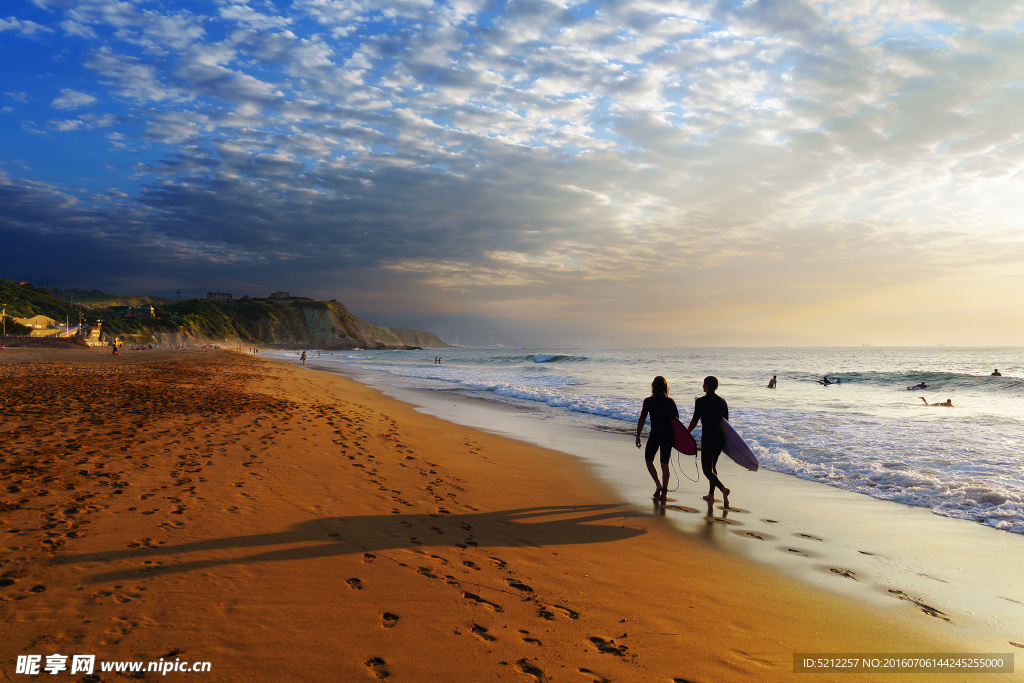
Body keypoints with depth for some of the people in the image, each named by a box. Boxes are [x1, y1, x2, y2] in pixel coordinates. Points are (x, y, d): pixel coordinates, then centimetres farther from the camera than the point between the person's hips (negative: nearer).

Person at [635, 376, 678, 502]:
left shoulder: (648, 401, -6)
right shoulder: (670, 402, 4)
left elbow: (642, 420, -8)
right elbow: (676, 420, 5)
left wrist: (638, 436, -3)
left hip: (655, 435, -3)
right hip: (668, 435, 3)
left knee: (649, 459, 17)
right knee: (664, 464, 8)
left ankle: (658, 484, 0)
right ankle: (664, 493, 9)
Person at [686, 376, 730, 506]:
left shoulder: (701, 401, -9)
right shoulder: (722, 401, 8)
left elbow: (694, 421, -9)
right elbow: (726, 421, 12)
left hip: (708, 438, -6)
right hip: (720, 438, 6)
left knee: (706, 469, -2)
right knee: (713, 466, 21)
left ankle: (723, 488, -25)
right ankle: (711, 495, 25)